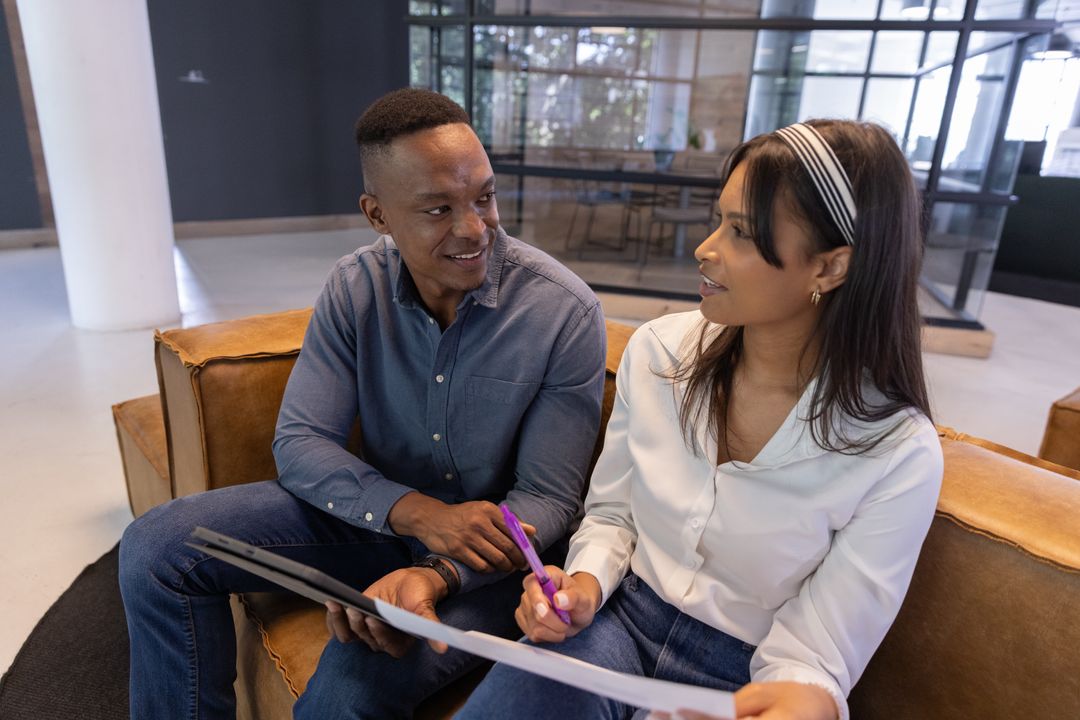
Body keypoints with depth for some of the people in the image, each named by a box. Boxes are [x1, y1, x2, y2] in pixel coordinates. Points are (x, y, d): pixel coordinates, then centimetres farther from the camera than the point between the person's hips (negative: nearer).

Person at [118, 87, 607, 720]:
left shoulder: (566, 312, -19)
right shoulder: (355, 288, -8)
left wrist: (436, 574, -33)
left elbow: (548, 499, -16)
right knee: (156, 548, -8)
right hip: (376, 512, 4)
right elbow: (300, 443, -9)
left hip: (490, 549, -3)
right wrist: (419, 513, -26)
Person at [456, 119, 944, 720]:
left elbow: (812, 660, -12)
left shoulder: (898, 453, -18)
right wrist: (587, 583, -15)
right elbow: (611, 511, 4)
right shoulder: (657, 351, -8)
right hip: (619, 621, 2)